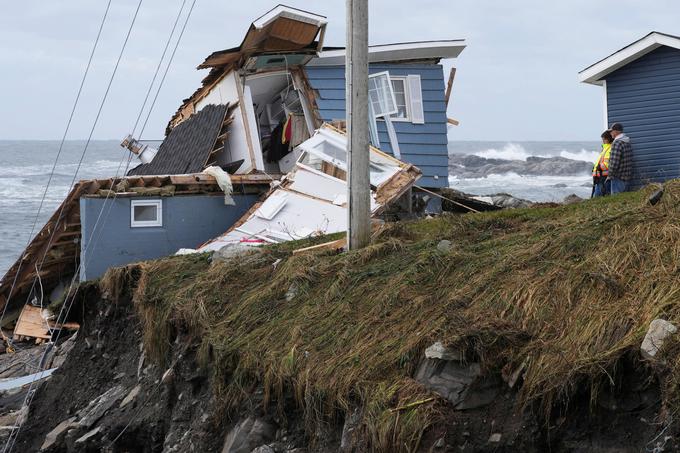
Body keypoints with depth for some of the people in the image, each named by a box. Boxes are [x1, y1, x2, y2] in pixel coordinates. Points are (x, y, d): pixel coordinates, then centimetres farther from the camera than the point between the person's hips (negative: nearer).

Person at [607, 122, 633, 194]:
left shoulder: (617, 143, -18)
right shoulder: (628, 142, 13)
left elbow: (614, 162, -22)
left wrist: (610, 176, -10)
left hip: (618, 177, -9)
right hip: (627, 177, 9)